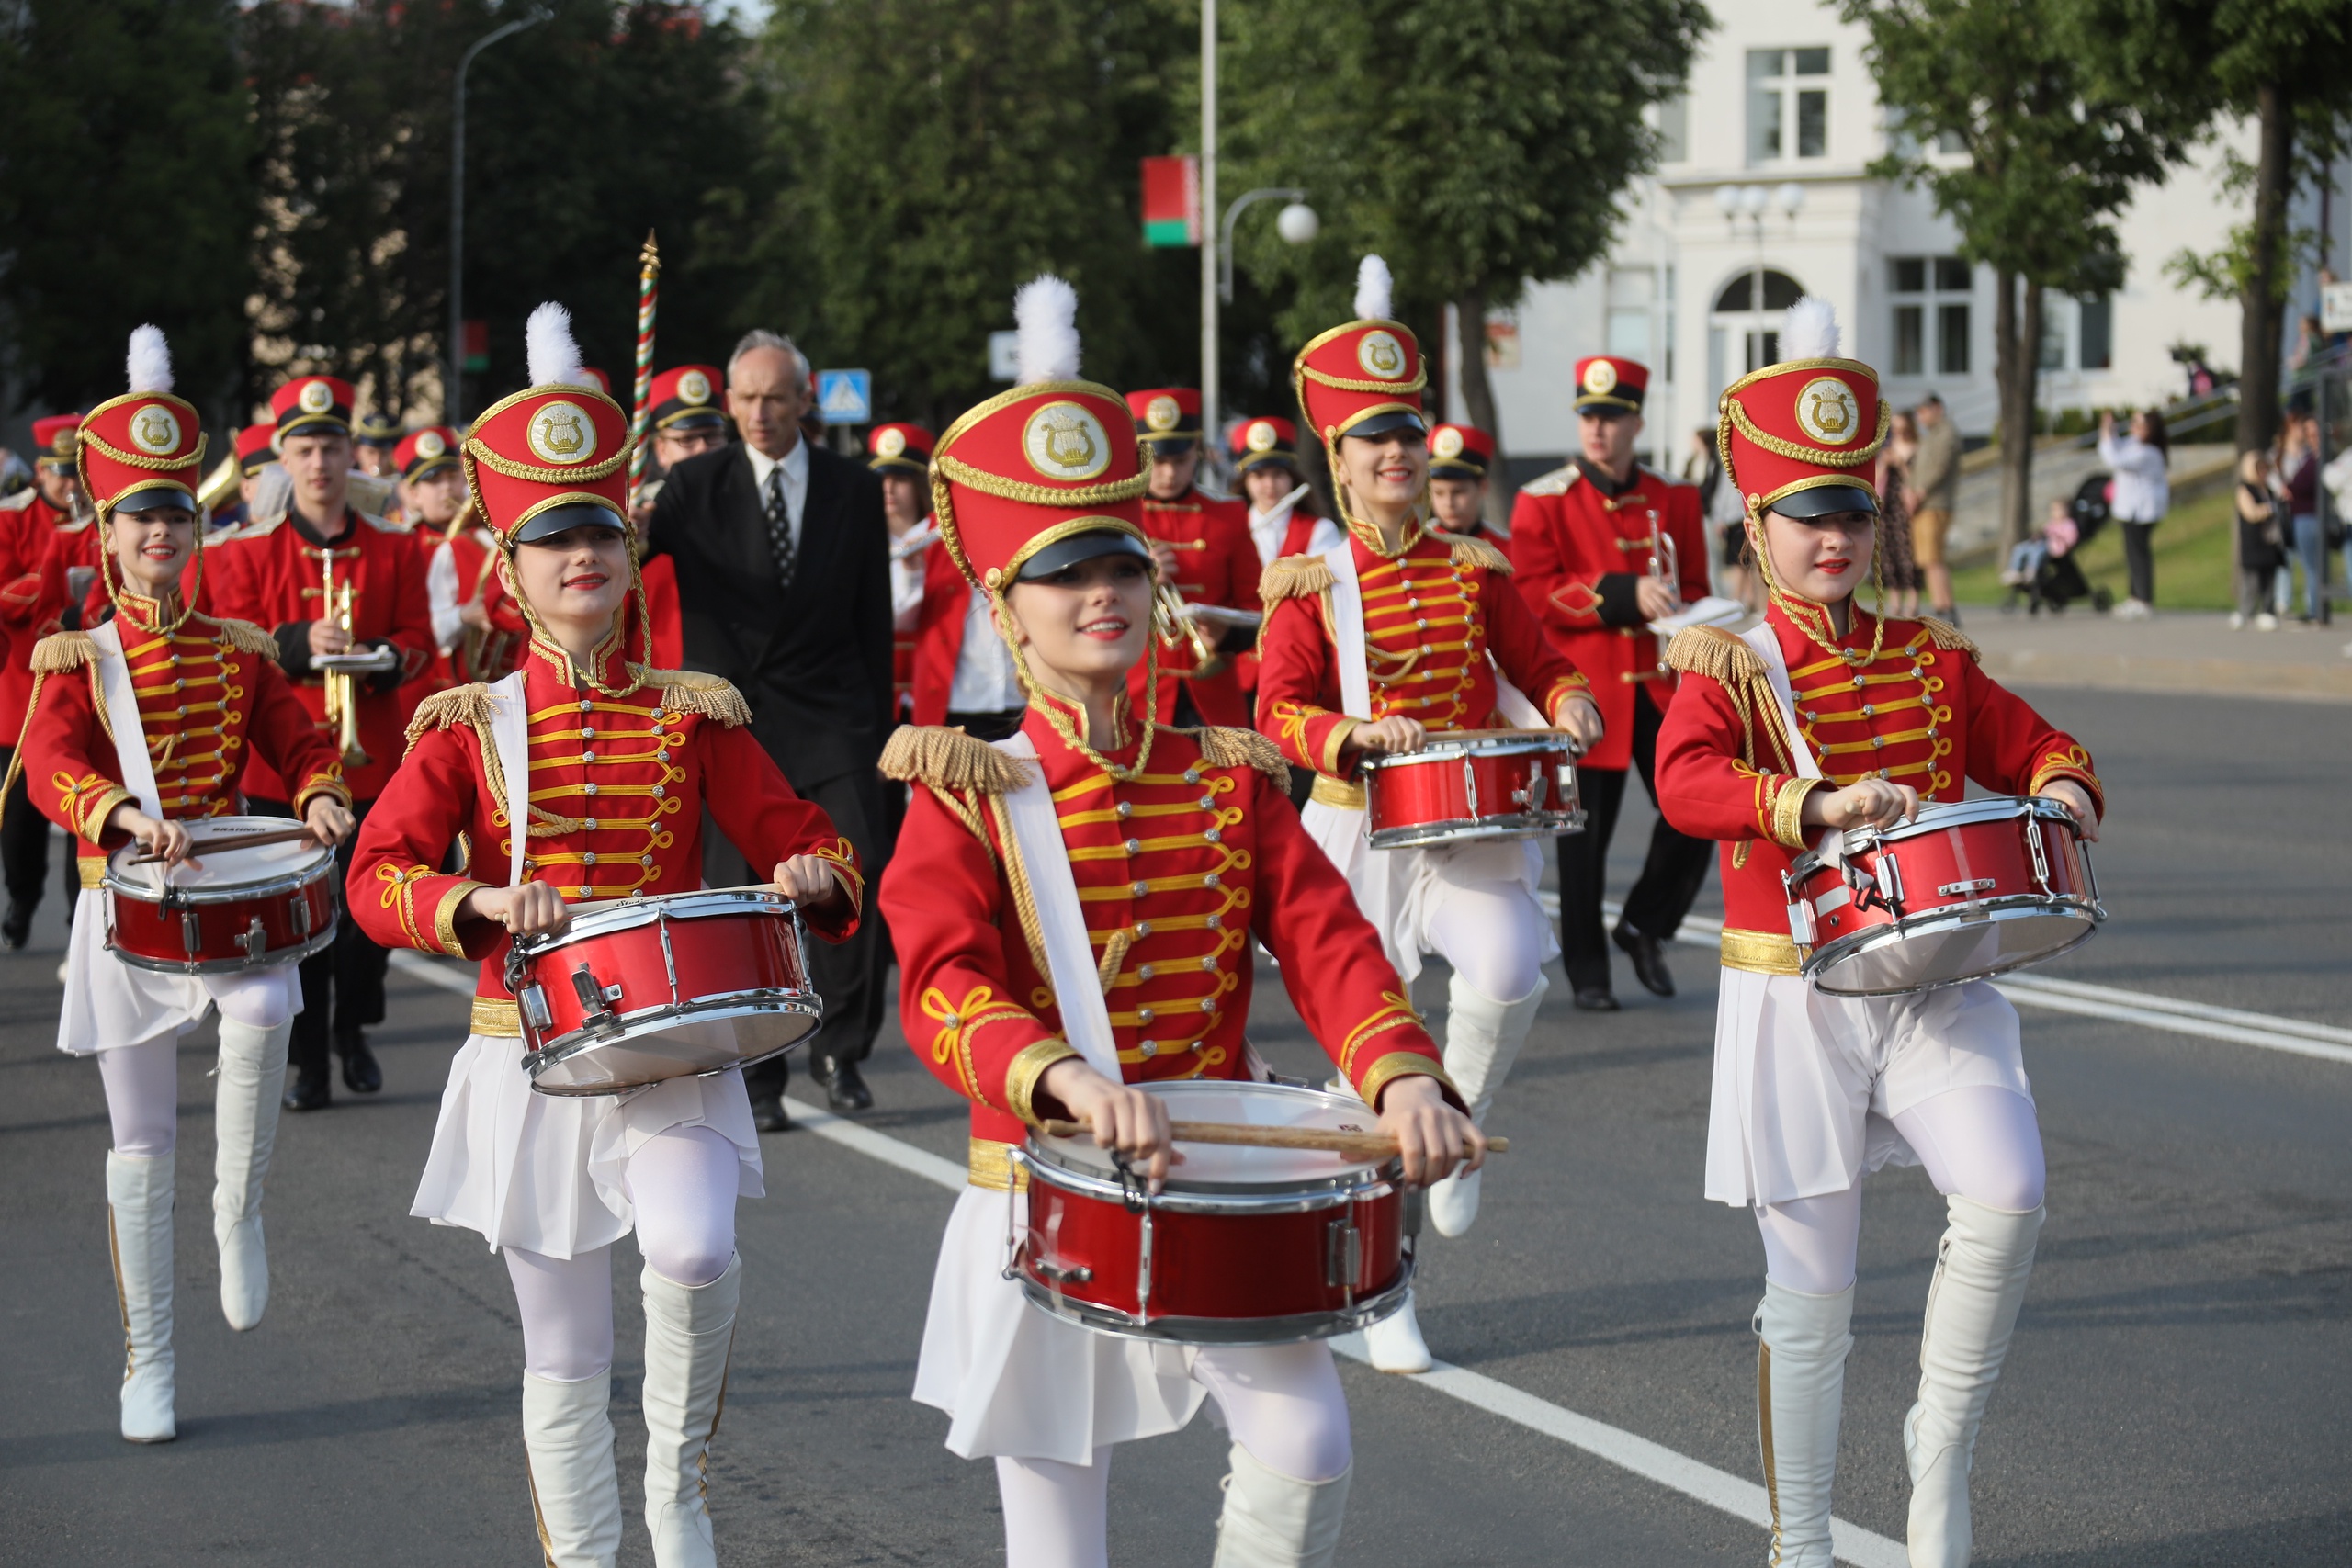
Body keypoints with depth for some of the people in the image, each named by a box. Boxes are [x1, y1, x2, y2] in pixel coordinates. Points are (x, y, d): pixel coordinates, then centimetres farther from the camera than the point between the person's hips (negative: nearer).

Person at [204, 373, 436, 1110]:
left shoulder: (394, 549, 6)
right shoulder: (246, 552, 2)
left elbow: (419, 642, 6)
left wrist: (386, 659, -16)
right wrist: (299, 644, -20)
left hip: (372, 758, 1)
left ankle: (353, 1028, 27)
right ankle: (308, 1060, 10)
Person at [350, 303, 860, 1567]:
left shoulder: (695, 715, 2)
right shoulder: (469, 726, 1)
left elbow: (800, 838, 5)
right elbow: (378, 875, -6)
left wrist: (812, 875, -18)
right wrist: (479, 901, -25)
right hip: (529, 1065, 1)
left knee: (695, 1250, -28)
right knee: (564, 1360, 7)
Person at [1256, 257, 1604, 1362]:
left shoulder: (1475, 569, 6)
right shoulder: (1309, 585, -2)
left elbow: (1539, 665, 12)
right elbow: (1280, 710, -8)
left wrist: (1570, 709, -10)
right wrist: (1357, 733, -26)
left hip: (1471, 826, 1)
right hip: (1360, 834, -1)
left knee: (1510, 966, -30)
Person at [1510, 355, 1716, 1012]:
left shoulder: (1675, 498, 9)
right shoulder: (1543, 502, -3)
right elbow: (1533, 594, -11)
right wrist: (1626, 595, -21)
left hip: (1660, 686, 3)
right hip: (1584, 688, -3)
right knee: (1585, 836, 2)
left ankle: (1645, 926, 19)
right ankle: (1587, 972, 14)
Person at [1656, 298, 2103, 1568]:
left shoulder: (1933, 660, 11)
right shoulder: (1728, 667, -3)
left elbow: (2038, 746, 20)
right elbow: (1685, 782, -22)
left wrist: (2058, 790, -4)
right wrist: (1815, 804, -37)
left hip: (1933, 981, 3)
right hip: (1794, 1004, -3)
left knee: (2007, 1197, -21)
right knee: (1811, 1296, 2)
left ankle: (1941, 1442, 3)